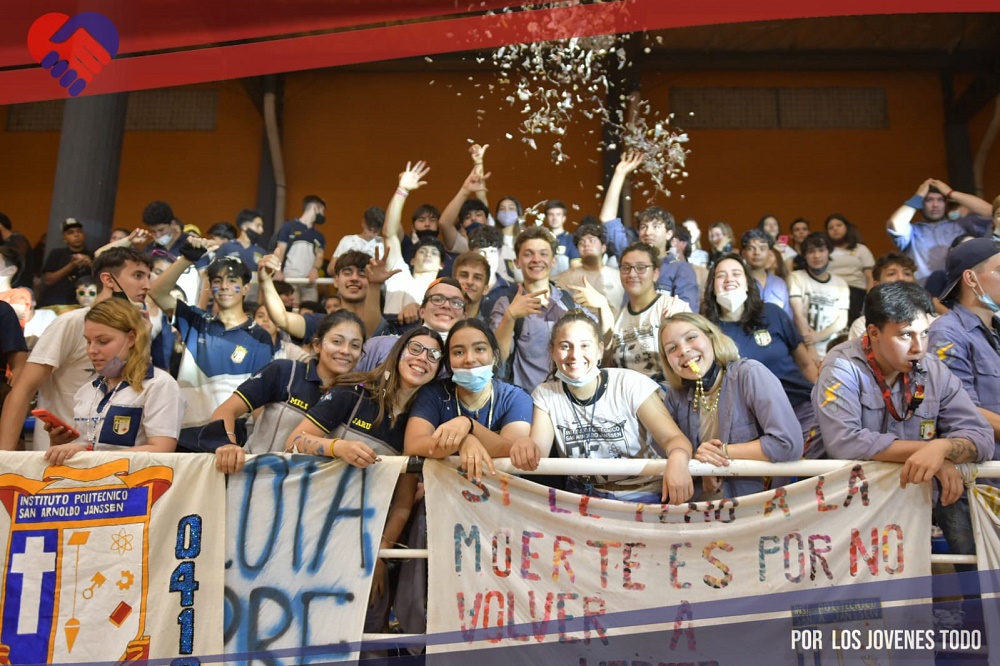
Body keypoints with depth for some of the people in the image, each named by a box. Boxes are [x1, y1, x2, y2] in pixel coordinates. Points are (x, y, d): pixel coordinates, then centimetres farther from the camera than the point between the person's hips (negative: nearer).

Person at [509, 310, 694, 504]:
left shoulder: (631, 384, -10)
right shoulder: (545, 395, -1)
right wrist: (526, 446, -35)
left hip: (643, 496, 2)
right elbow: (539, 450, -11)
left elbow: (673, 438, -12)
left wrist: (678, 459, -36)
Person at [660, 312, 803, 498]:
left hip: (764, 496, -4)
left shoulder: (750, 374, -15)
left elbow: (790, 444, -22)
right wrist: (696, 459, -13)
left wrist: (724, 451, -14)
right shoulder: (676, 395, 1)